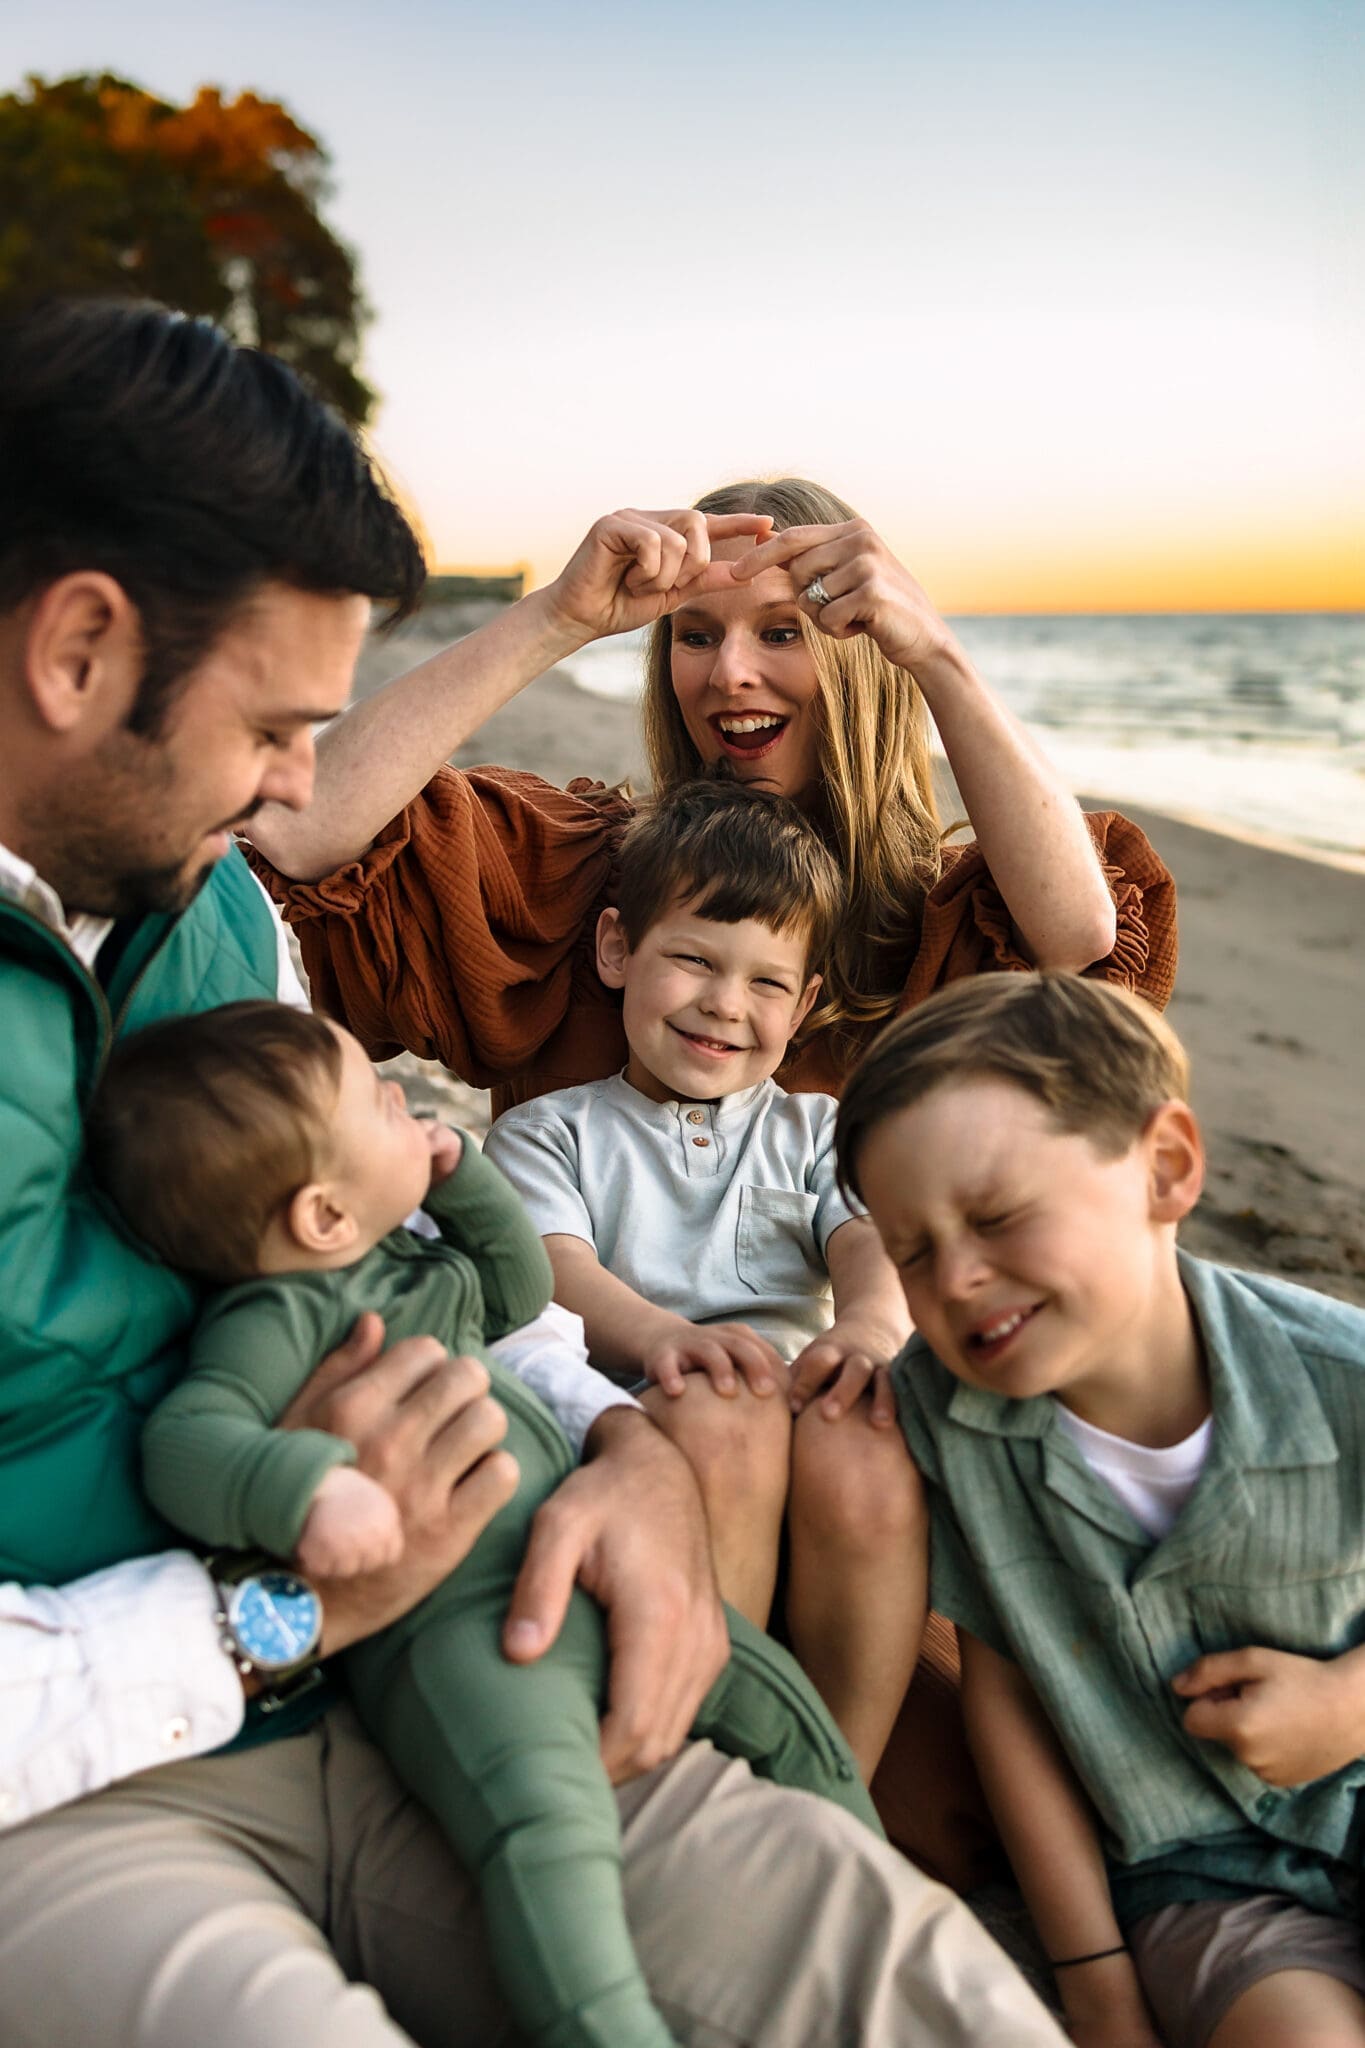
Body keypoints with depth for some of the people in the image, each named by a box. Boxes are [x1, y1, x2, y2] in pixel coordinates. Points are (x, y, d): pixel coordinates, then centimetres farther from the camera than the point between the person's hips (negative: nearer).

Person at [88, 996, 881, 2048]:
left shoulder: (408, 1261, 17)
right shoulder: (277, 1317, -13)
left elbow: (519, 1288, 31)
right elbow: (184, 1439, -25)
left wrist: (460, 1171, 18)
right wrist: (309, 1484, -44)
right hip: (451, 1619, -9)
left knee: (777, 1700, 17)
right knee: (549, 1821, -36)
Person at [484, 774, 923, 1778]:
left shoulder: (816, 1131, 27)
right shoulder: (548, 1131, 18)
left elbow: (872, 1241, 7)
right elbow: (557, 1273, -2)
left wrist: (871, 1321, -20)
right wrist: (664, 1336, -26)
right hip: (637, 1412, -2)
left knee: (866, 1467, -34)